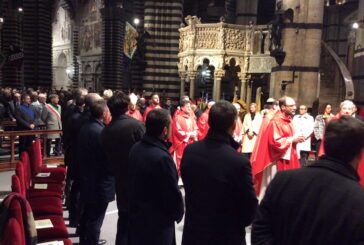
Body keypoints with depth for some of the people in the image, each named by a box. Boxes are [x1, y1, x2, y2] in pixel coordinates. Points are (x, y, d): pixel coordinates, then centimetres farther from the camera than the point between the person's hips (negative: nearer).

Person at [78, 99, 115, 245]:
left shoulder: (84, 128, 4)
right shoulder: (101, 132, -23)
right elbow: (109, 158, -20)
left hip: (86, 180, 9)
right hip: (100, 183, -9)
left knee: (86, 216, 23)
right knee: (95, 220, 4)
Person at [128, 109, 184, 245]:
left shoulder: (136, 148, -3)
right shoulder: (162, 157, -28)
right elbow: (173, 194, -20)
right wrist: (179, 213, -1)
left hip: (136, 216, 8)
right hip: (157, 223, -8)